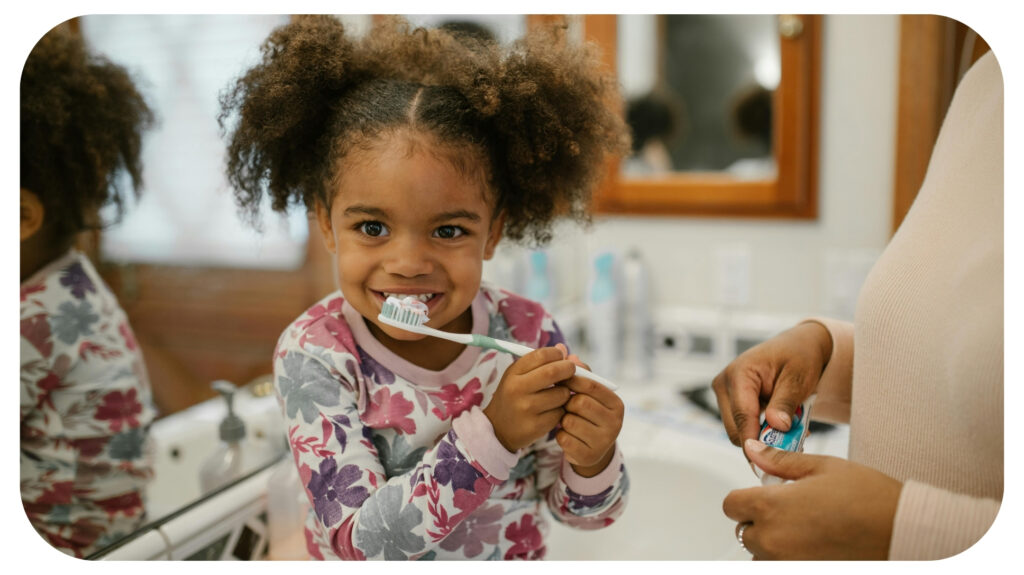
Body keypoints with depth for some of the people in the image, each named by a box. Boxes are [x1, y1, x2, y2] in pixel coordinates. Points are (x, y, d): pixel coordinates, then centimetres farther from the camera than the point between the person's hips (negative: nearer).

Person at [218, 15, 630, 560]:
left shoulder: (529, 336, -20)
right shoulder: (311, 355, -25)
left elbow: (579, 511, -9)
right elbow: (363, 543, -28)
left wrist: (592, 462, -30)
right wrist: (494, 433, -38)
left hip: (517, 556, 2)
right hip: (375, 561, -1)